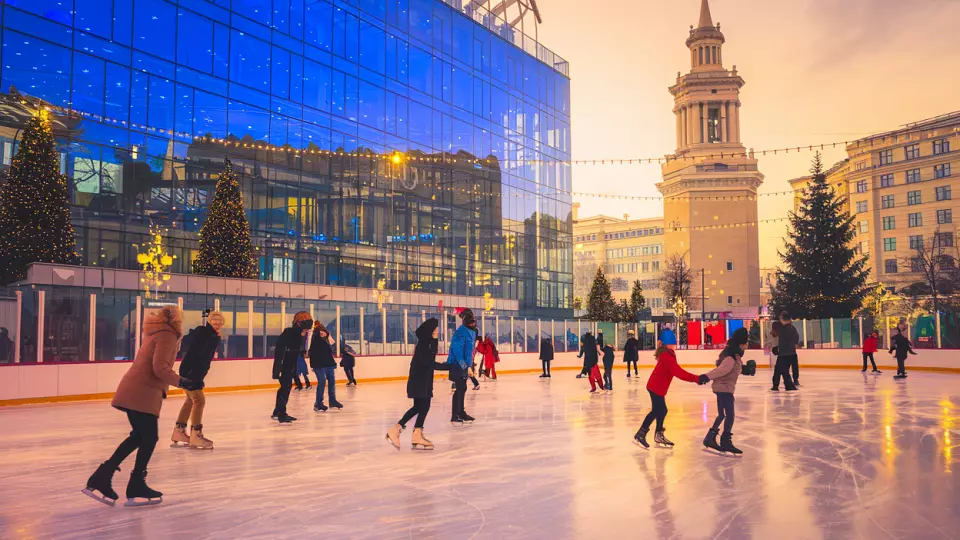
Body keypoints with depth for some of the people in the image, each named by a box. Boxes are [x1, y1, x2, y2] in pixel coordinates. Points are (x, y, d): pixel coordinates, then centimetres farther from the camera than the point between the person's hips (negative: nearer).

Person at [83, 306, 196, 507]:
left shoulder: (156, 333, 21)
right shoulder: (167, 335, -9)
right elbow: (160, 367, -19)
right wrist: (182, 382, -14)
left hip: (132, 392, 10)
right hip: (142, 394, -10)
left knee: (139, 436, 17)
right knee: (149, 438, 1)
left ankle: (101, 479, 17)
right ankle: (136, 488, 9)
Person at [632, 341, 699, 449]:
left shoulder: (666, 354, 12)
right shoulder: (667, 357, -22)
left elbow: (676, 370, 17)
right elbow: (678, 372, -30)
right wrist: (695, 378, -33)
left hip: (656, 386, 10)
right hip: (656, 387, -10)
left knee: (661, 410, 15)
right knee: (656, 411, -6)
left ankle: (659, 435, 25)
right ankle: (640, 435, -2)